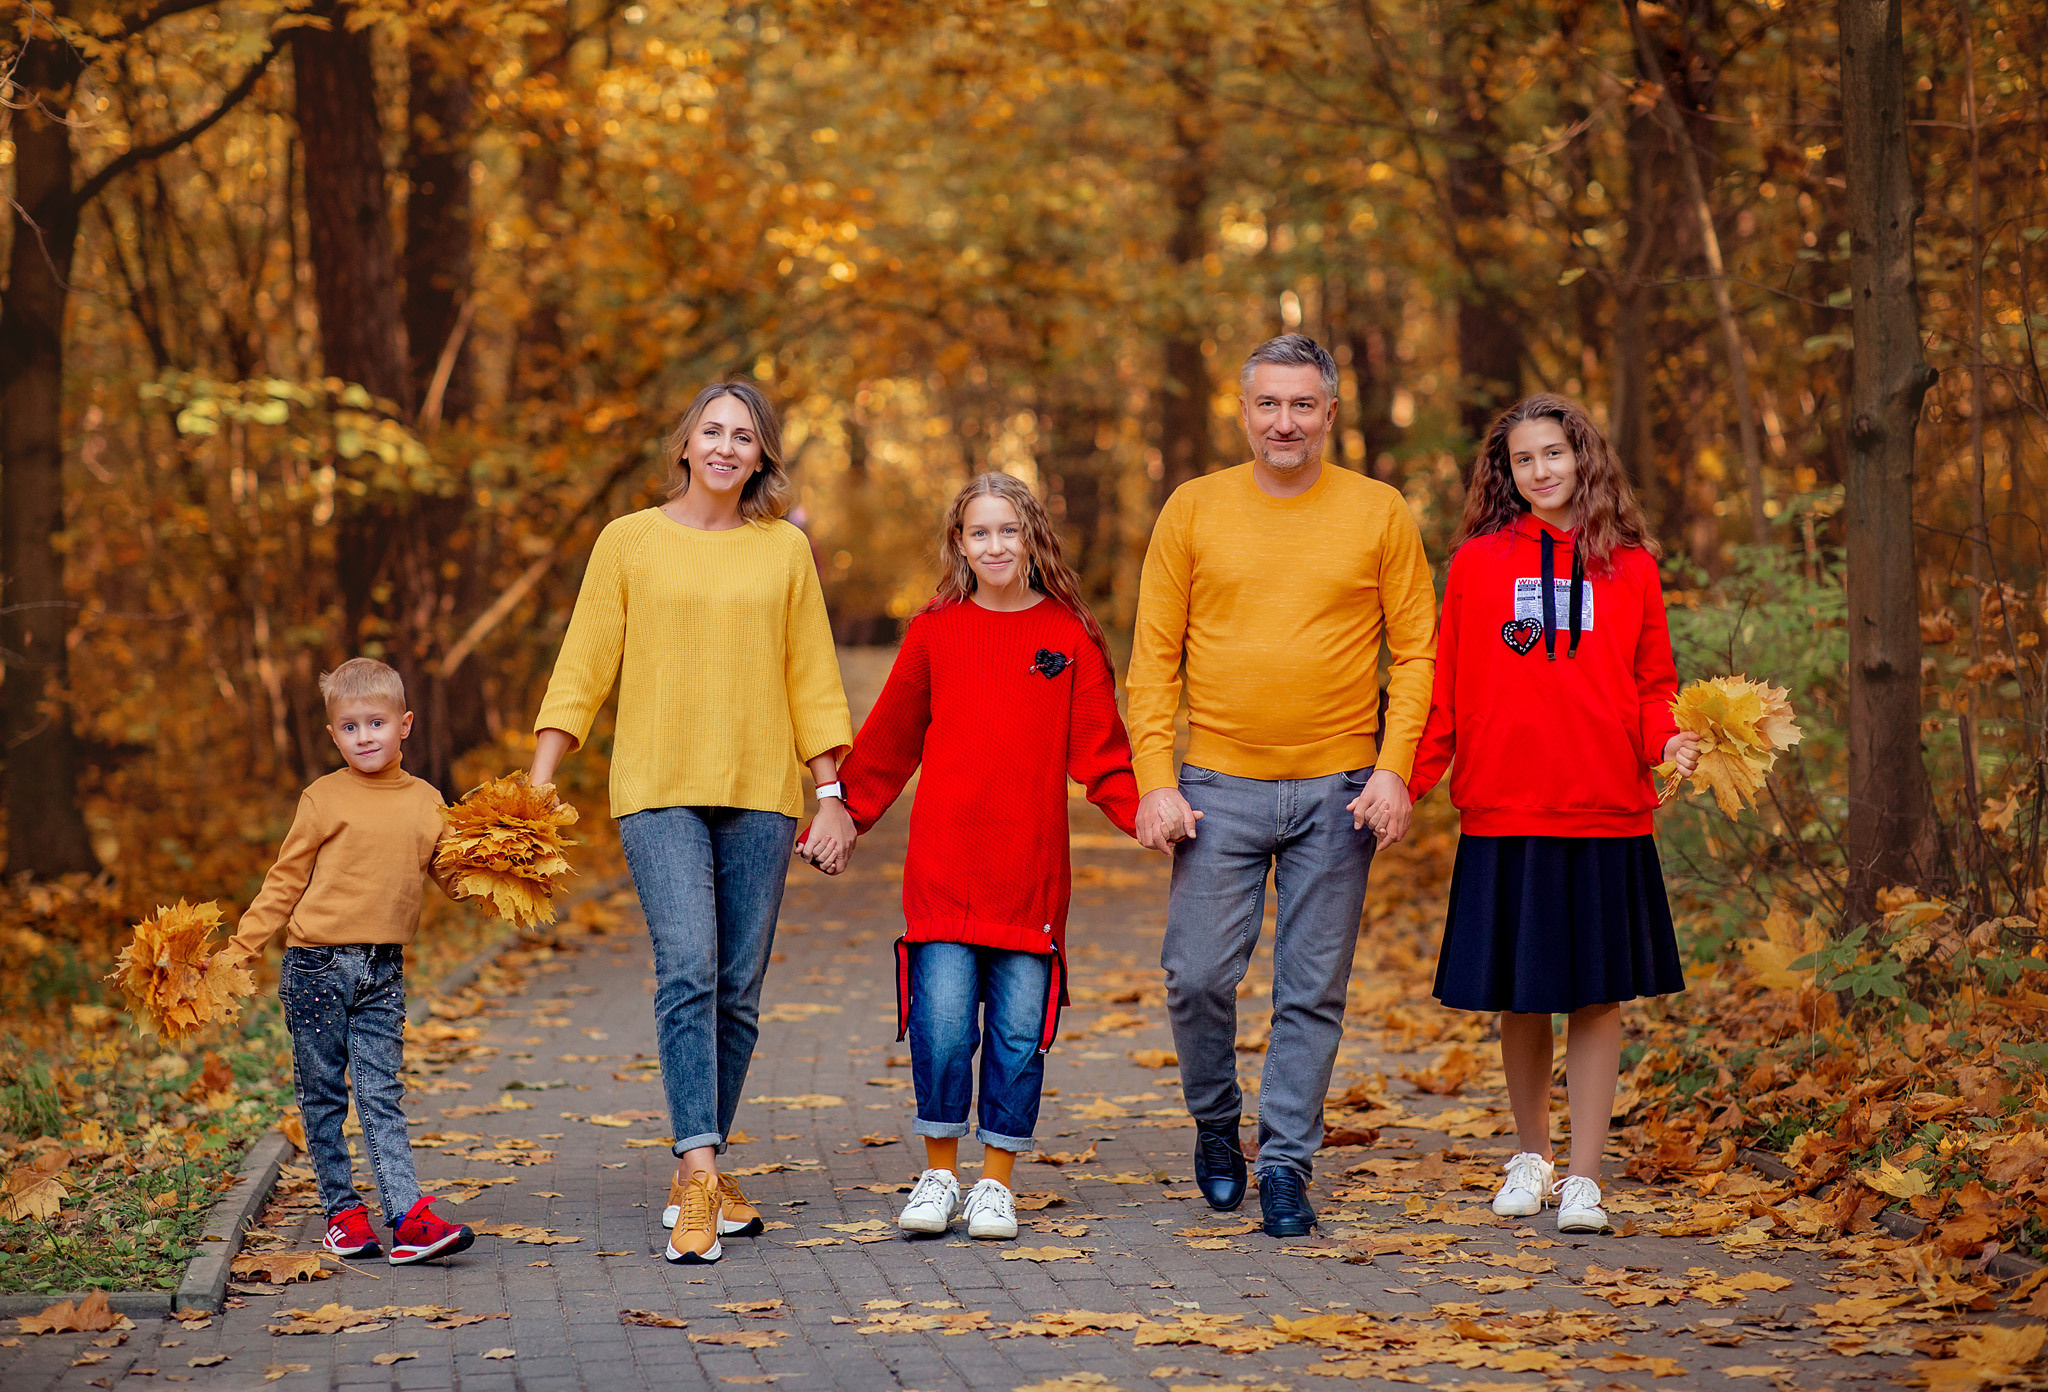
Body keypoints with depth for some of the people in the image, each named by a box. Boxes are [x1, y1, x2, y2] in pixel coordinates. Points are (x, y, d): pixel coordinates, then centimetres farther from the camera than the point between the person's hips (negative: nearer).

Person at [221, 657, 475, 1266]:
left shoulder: (426, 803, 7)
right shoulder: (324, 800, -3)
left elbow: (453, 876, 14)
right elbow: (284, 883, 2)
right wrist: (237, 951, -1)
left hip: (383, 971, 2)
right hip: (317, 964, -2)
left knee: (382, 1095, -3)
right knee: (322, 1096, 5)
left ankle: (409, 1216, -12)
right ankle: (342, 1211, 13)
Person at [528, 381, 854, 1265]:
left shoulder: (785, 551, 10)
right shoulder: (629, 542, 5)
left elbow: (811, 679, 13)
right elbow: (583, 667, 4)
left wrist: (831, 793, 8)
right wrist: (538, 784, -2)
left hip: (760, 794, 2)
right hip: (659, 790, -2)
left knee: (739, 988, 3)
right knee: (687, 969, -17)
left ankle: (699, 1174, 14)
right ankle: (699, 1171, -21)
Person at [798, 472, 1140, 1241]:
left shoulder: (1070, 636, 5)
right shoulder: (935, 632, 6)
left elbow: (1099, 750, 5)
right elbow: (886, 745, 14)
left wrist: (1144, 810, -9)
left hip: (1032, 872, 0)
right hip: (943, 867, 0)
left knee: (1018, 1030, 2)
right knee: (942, 1023, -5)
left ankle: (997, 1182, 14)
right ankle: (939, 1174, 11)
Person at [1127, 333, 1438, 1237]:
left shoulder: (1379, 514, 3)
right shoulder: (1193, 510, 3)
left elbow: (1415, 653, 3)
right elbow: (1154, 659, 3)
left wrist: (1395, 770, -9)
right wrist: (1155, 780, -5)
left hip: (1337, 791, 0)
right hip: (1219, 786, 0)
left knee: (1313, 992, 2)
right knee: (1198, 976, -2)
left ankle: (1286, 1163, 10)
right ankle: (1216, 1125, 22)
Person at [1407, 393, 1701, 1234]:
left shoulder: (1630, 566, 6)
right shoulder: (1479, 563, 4)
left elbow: (1652, 682, 10)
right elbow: (1443, 685, 5)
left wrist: (1669, 737, -10)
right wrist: (1407, 780, -4)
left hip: (1606, 816, 0)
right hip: (1504, 816, 0)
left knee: (1597, 997, 2)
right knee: (1519, 999, 8)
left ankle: (1584, 1178, 8)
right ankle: (1531, 1155, 28)